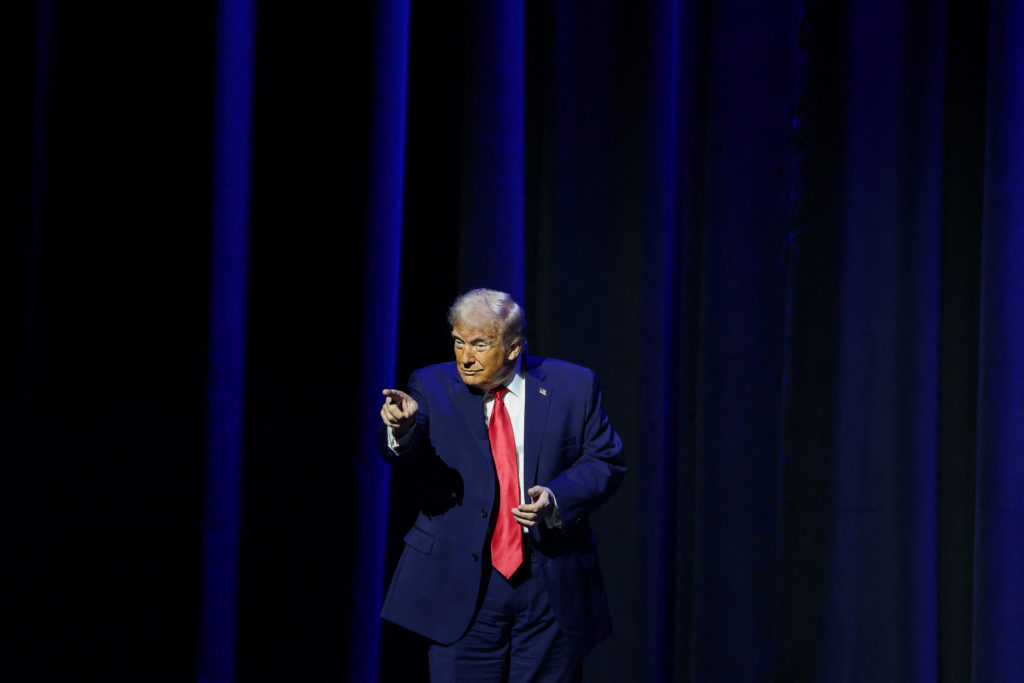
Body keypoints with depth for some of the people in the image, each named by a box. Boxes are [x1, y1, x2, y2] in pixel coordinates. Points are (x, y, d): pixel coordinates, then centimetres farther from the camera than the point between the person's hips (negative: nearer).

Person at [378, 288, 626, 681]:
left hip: (552, 590, 1)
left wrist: (557, 498, -15)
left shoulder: (572, 387, 2)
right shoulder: (432, 387, 1)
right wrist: (402, 427, -39)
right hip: (461, 587, -1)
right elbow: (405, 453, -15)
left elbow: (606, 462, 4)